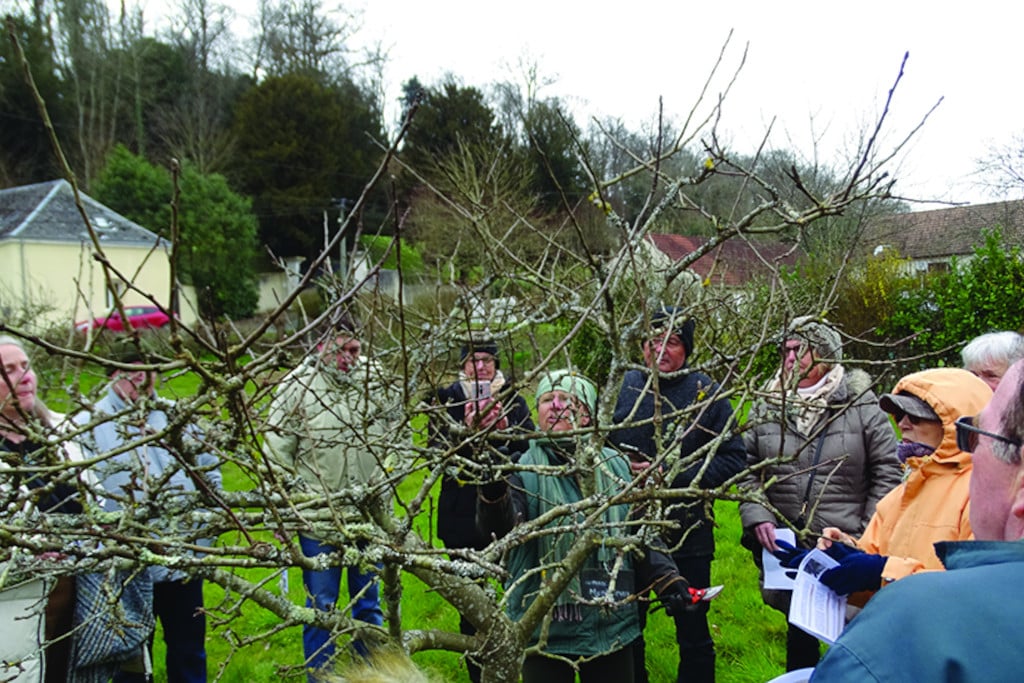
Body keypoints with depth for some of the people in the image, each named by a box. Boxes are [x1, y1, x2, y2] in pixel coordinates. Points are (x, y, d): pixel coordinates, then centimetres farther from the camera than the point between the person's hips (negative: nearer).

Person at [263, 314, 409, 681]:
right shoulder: (297, 386, -9)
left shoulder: (379, 382, -1)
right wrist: (302, 494, -11)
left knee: (368, 603, 19)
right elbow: (276, 449, -6)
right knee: (321, 608, 8)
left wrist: (386, 473, -2)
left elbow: (401, 436, 11)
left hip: (371, 517, 3)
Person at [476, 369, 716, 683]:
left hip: (612, 626, 3)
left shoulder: (615, 465, 3)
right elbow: (497, 525, -28)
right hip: (545, 630, -3)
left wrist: (667, 580, 3)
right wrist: (491, 468, -45)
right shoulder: (523, 467, -8)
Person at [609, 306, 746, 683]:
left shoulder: (706, 392, -7)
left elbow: (734, 460, -9)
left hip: (687, 534, -2)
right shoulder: (624, 386, 0)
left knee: (693, 634, 13)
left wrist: (675, 474, -17)